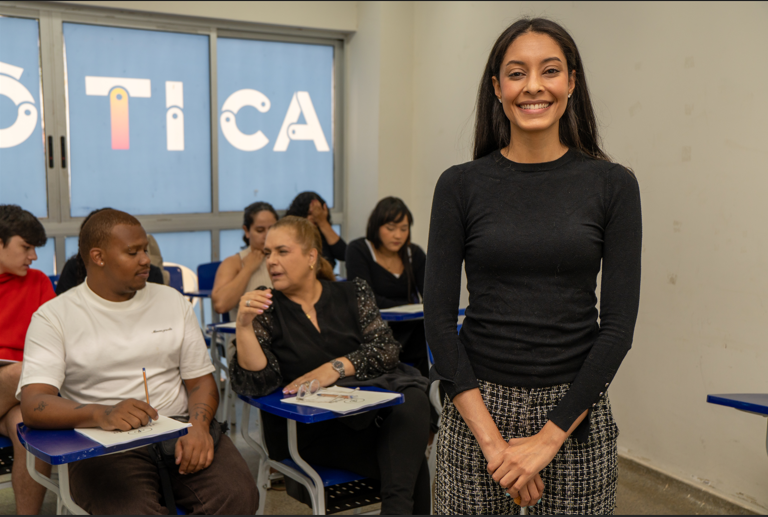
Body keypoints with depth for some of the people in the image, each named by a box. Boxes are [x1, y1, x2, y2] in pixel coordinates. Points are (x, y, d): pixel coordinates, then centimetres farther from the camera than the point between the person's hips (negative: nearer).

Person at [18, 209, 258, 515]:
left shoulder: (171, 300, 14)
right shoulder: (54, 316, 3)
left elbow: (200, 381, 12)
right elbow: (33, 405, -10)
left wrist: (199, 426, -11)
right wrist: (102, 414, -29)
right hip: (104, 443, -3)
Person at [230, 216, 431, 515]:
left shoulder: (352, 294, 9)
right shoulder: (265, 307, 3)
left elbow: (387, 349, -2)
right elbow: (255, 384, -9)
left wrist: (335, 368, -16)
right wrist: (243, 325, -22)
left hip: (365, 406, 3)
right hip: (306, 430, -3)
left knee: (411, 401, -31)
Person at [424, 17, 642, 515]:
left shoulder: (613, 184, -2)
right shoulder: (460, 185, -2)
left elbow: (619, 322, -5)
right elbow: (439, 315, -5)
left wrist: (549, 437, -10)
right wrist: (491, 438, -12)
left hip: (575, 411, 1)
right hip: (477, 406, 0)